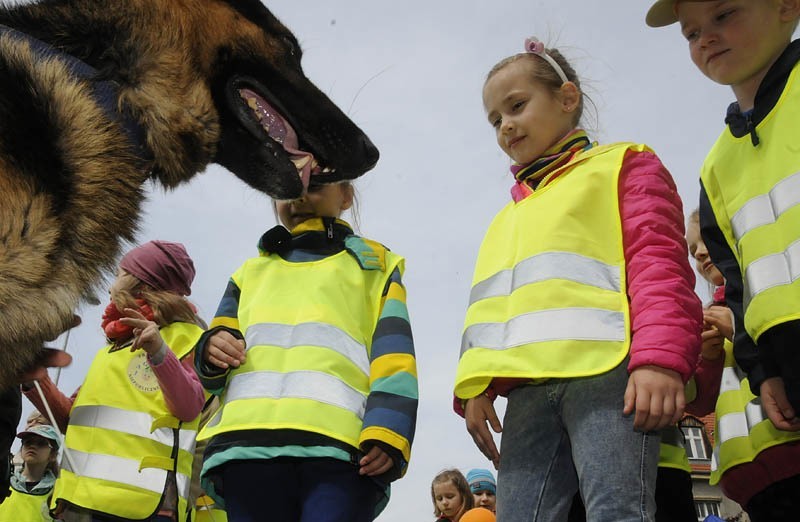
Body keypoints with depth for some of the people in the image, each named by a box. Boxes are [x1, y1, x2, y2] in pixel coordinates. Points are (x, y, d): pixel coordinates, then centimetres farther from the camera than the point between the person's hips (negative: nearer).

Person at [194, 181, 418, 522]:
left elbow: (393, 356, 7)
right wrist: (213, 352, 0)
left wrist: (386, 432, -11)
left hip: (340, 446, -3)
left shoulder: (375, 265, 24)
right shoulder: (251, 273, 33)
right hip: (250, 442, 3)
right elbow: (209, 367, 26)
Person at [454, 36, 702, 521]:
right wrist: (478, 386, 10)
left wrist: (660, 357, -14)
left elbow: (658, 260, 2)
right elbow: (489, 310, 26)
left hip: (607, 370, -5)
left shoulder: (624, 164, 17)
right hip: (527, 388, 6)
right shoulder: (508, 218, 34)